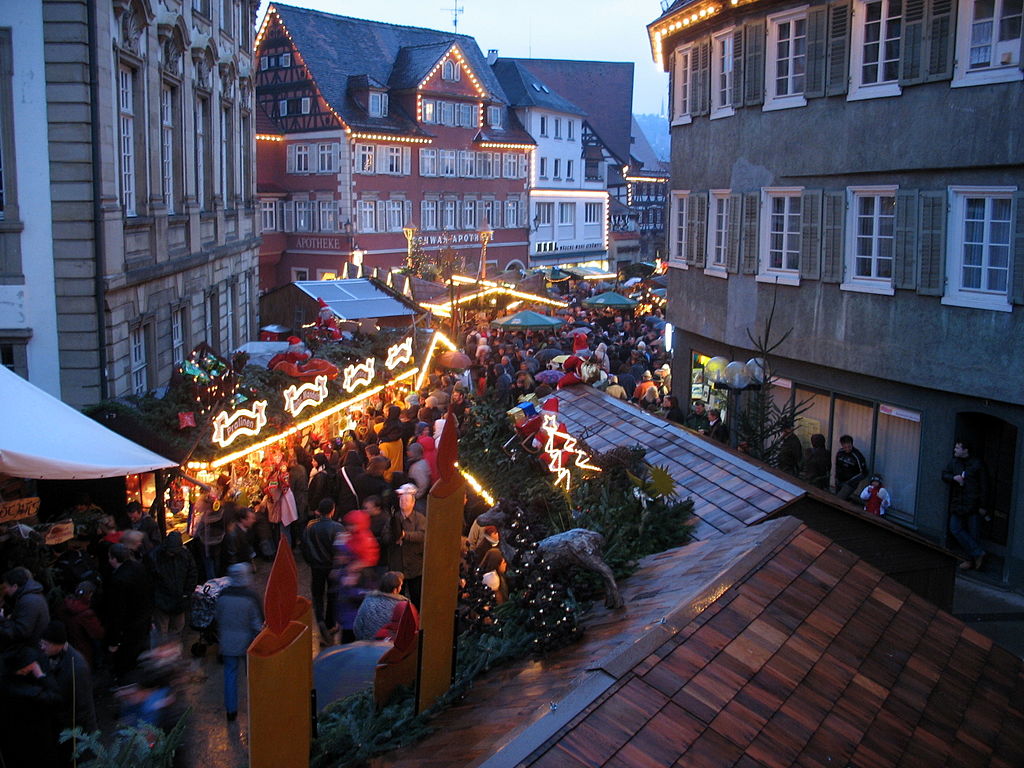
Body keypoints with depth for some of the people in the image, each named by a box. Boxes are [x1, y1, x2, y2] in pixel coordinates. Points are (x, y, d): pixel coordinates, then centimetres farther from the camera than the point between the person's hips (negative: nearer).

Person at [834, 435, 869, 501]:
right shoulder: (839, 452, -3)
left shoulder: (857, 456, -20)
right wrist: (837, 478, 9)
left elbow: (864, 473, -14)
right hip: (839, 481, 7)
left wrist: (851, 481, -17)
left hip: (851, 483, -7)